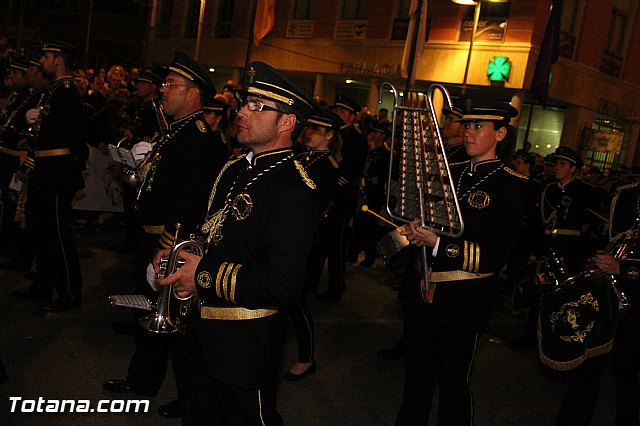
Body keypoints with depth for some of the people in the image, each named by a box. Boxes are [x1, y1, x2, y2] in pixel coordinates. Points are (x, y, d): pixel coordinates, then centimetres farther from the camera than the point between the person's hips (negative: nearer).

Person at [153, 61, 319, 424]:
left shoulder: (294, 190, -23)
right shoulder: (234, 170, 7)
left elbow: (285, 284, -30)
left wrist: (205, 275, -23)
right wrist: (176, 254, 1)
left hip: (247, 345, -9)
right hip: (203, 333, 9)